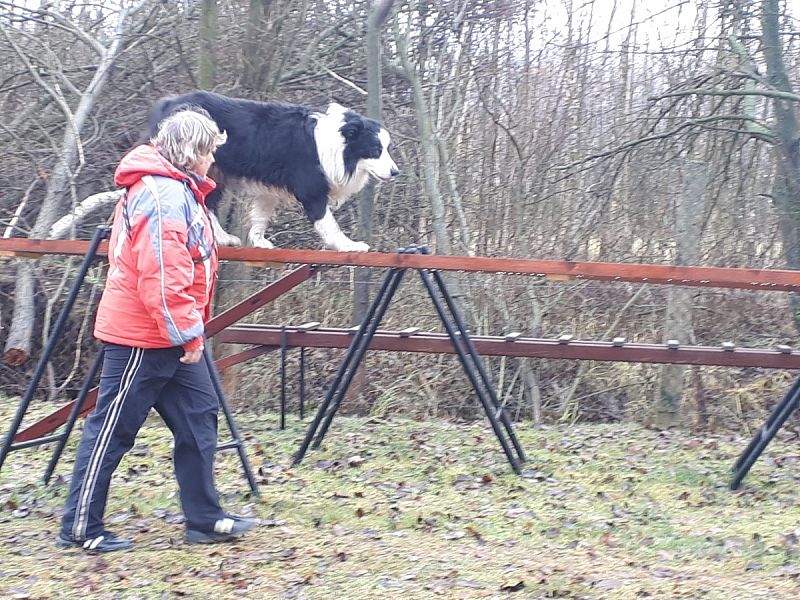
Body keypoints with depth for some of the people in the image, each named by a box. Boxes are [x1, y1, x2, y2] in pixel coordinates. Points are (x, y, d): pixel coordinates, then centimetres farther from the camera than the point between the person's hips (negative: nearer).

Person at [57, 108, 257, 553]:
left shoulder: (178, 190, 16)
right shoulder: (166, 194, -19)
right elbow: (161, 276, -26)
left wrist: (189, 329, 20)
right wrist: (187, 332, -20)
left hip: (167, 337, 11)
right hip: (142, 337, -11)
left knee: (198, 418, 10)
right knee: (112, 430, -2)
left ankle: (204, 519, 16)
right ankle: (80, 528, 6)